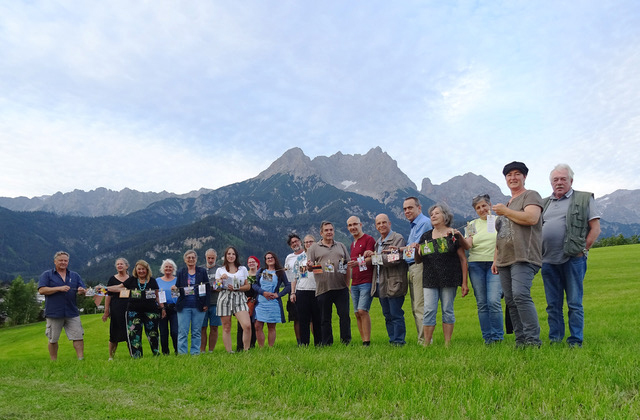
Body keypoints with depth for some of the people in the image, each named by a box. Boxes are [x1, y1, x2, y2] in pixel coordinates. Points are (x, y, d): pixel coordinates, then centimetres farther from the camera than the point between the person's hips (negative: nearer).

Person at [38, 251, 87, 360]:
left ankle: (81, 359, -1)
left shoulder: (75, 275, 14)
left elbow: (83, 289, 10)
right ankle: (53, 362, 20)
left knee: (78, 337, -4)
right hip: (54, 313, -2)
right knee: (53, 339, 8)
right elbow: (41, 290, -7)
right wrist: (59, 288, -16)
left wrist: (82, 291, -14)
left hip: (72, 313, 2)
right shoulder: (47, 275, 5)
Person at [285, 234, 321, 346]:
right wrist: (293, 292, 9)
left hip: (316, 290, -2)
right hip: (301, 291, 2)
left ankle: (319, 342, 11)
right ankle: (303, 343, 11)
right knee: (303, 319, 4)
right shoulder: (300, 258, 15)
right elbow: (295, 276, 15)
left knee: (317, 319, 1)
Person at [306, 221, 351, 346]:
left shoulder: (341, 246, 17)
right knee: (325, 318, 5)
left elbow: (348, 265, 18)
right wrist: (310, 265, -21)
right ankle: (327, 344, 13)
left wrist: (348, 283, 7)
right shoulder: (314, 248, 9)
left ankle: (346, 341, 9)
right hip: (323, 288, -1)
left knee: (344, 315, -2)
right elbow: (309, 266, 3)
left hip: (341, 287, 2)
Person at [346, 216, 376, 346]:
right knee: (357, 313, 6)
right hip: (355, 283, 8)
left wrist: (358, 263, -31)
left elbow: (371, 259, -15)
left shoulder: (369, 239, -4)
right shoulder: (352, 244, 22)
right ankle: (363, 341, 11)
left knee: (362, 310, -15)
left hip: (366, 281, -8)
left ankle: (367, 342, -11)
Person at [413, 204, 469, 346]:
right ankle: (426, 343, 2)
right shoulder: (426, 236, 13)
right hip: (430, 280, 3)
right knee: (429, 310, -3)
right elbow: (418, 261, 16)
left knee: (447, 310, 2)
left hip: (449, 279, -3)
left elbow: (463, 259, 0)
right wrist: (417, 251, -7)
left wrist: (464, 282, -5)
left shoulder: (453, 235, 1)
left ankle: (447, 344, 10)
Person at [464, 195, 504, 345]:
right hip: (476, 265, 2)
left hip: (495, 264, -2)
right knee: (482, 303, 2)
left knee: (494, 301, -13)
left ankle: (498, 336, -1)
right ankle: (487, 337, 10)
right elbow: (467, 246, 5)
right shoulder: (473, 224, 13)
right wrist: (470, 236, -13)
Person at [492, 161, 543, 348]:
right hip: (505, 260, 8)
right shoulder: (507, 204, 26)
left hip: (523, 258, -8)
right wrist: (495, 259, 21)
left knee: (520, 295, -22)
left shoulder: (530, 195, 3)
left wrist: (505, 212, -6)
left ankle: (533, 339, -17)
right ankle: (520, 340, 9)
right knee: (510, 301, 4)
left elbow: (532, 218, -17)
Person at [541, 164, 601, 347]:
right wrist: (538, 252, 7)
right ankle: (554, 339, 15)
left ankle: (575, 342, 6)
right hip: (548, 261, 4)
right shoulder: (545, 203, 18)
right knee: (553, 304, 8)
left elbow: (595, 228, 0)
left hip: (572, 259, -4)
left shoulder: (584, 199, 6)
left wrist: (582, 250, -7)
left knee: (575, 303, -1)